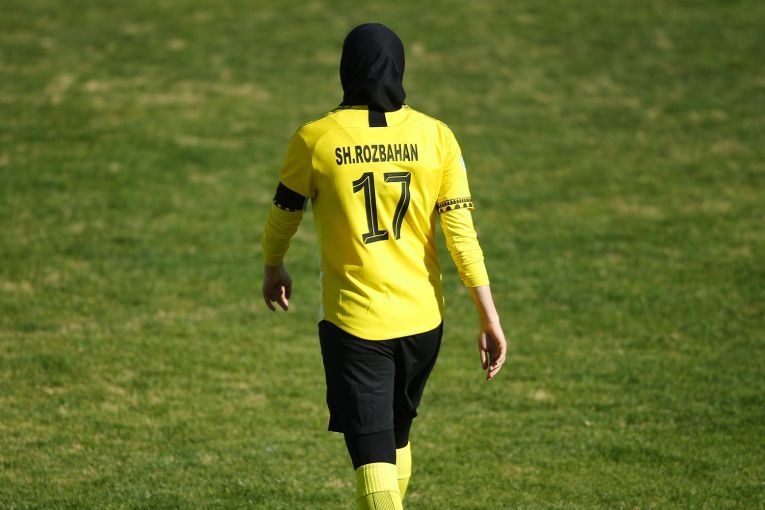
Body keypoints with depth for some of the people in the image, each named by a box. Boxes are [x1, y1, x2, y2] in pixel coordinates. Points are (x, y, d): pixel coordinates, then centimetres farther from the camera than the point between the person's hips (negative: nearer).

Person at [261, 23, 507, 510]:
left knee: (373, 457, -5)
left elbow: (283, 216, 7)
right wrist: (490, 318, -1)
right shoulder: (436, 136, -4)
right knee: (397, 437, 24)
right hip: (423, 319, 3)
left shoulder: (314, 140, -9)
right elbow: (463, 235, -7)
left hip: (354, 323, -3)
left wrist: (274, 269, 27)